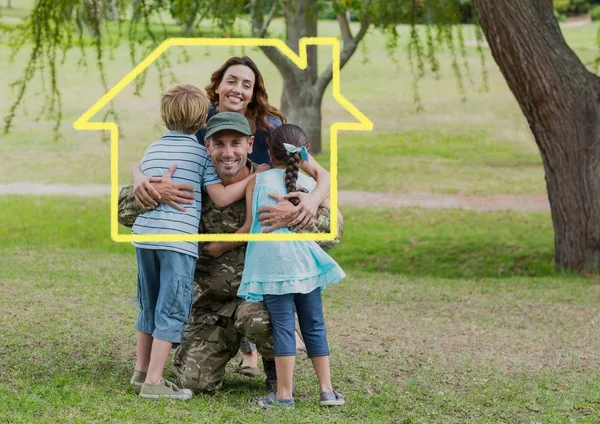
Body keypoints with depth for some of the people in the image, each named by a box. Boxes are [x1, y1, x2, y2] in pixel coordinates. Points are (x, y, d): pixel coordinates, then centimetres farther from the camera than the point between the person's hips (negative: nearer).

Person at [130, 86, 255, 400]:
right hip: (178, 237, -6)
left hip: (144, 233, 6)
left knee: (150, 304, 20)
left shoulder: (151, 150, 15)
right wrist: (255, 177, 3)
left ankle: (141, 370, 28)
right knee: (172, 310, -3)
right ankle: (153, 382, -7)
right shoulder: (201, 152, -1)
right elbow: (221, 197, -3)